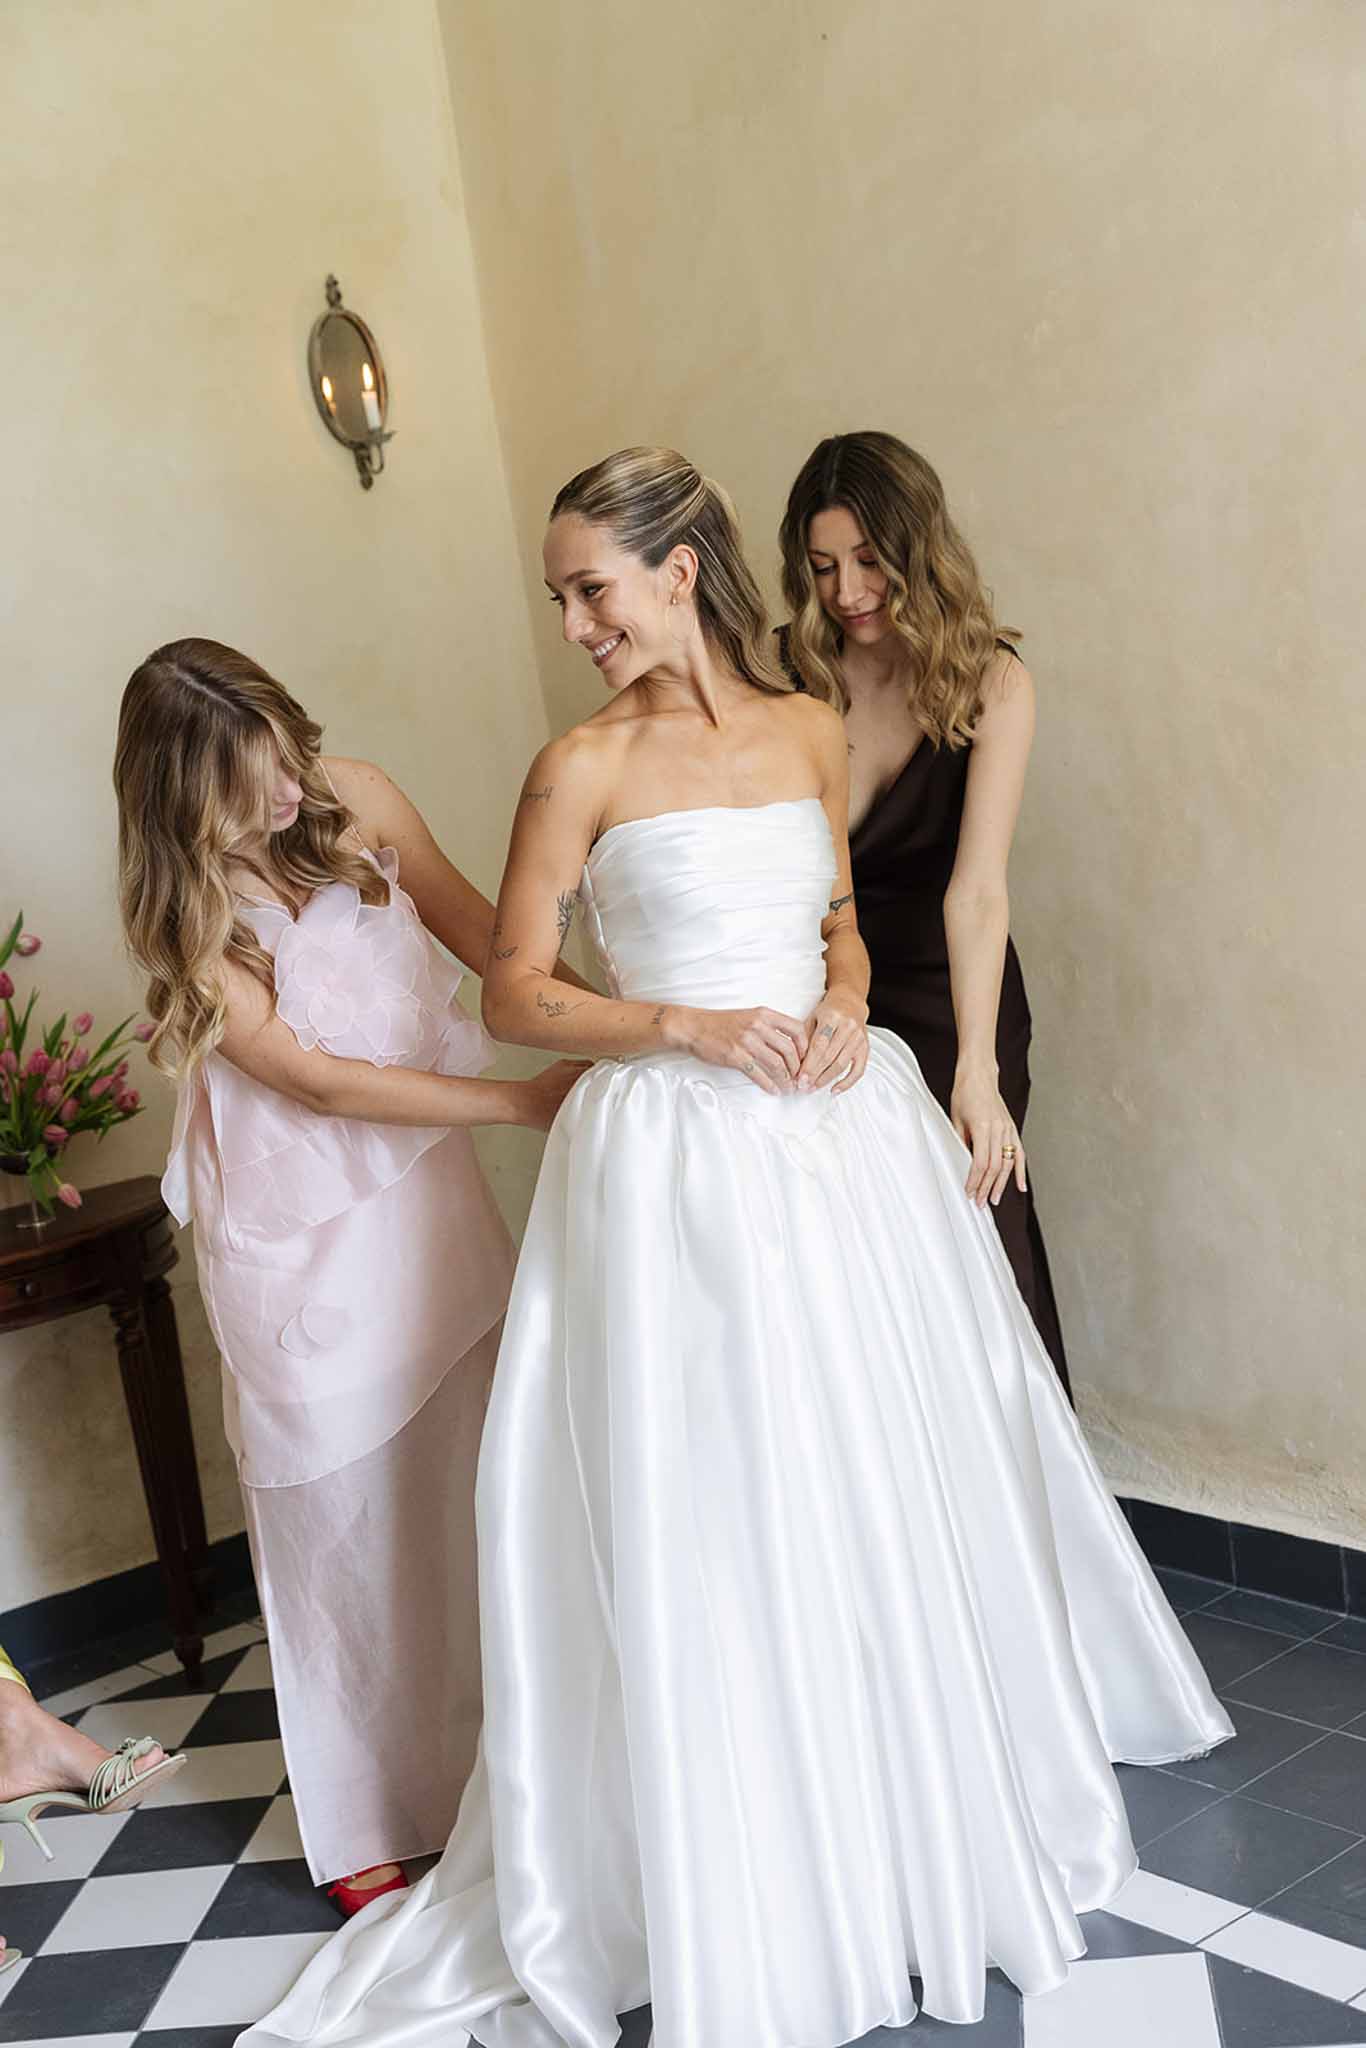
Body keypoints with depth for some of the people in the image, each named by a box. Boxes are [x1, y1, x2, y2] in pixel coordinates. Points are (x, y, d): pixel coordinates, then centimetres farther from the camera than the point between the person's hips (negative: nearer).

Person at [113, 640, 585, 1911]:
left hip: (428, 1188, 4)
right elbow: (318, 1080, -18)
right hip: (301, 1235, -4)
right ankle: (362, 1826, 23)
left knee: (476, 1480, 10)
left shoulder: (353, 802, -4)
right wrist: (525, 1100, -20)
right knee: (341, 1517, 5)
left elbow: (487, 936, 4)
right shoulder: (180, 913, -14)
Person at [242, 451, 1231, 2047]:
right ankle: (744, 1902, 21)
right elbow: (513, 993, -4)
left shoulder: (810, 730, 7)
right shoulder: (584, 766, -5)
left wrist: (843, 1003, -4)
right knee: (707, 1510, 2)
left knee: (890, 1476, 16)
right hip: (680, 1156, -4)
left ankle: (931, 1815, 41)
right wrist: (685, 1025, -16)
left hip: (843, 1132, 5)